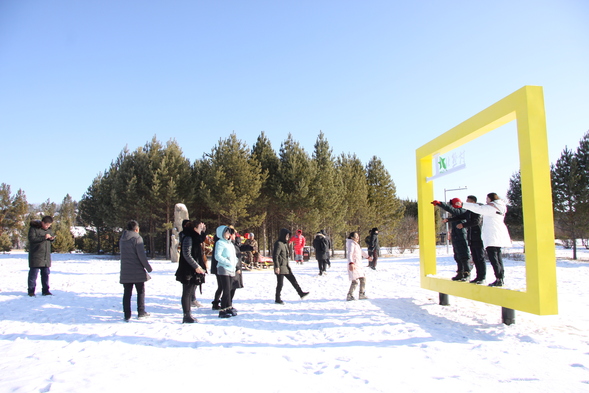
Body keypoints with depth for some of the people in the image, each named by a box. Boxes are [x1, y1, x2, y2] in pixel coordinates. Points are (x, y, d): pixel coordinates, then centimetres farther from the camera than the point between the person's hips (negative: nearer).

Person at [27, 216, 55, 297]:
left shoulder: (49, 229, 12)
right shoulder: (34, 228, -7)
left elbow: (52, 236, 23)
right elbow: (32, 239, -18)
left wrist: (52, 238, 0)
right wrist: (44, 237, -23)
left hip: (46, 256, 6)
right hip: (36, 256, -6)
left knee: (46, 273, 8)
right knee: (33, 273, -1)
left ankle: (45, 291, 14)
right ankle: (31, 291, 8)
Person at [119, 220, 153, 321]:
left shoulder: (122, 239, 10)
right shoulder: (137, 238, -12)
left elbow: (121, 251, 18)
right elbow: (141, 255, -16)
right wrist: (148, 267, -7)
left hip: (125, 271, 5)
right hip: (137, 271, -5)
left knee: (127, 293, 8)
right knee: (141, 291, 9)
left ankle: (127, 315, 8)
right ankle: (141, 312, 12)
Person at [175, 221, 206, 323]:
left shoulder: (196, 238, 14)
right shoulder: (188, 238, -14)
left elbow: (202, 239, 37)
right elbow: (187, 254, -21)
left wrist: (203, 231, 20)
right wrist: (196, 266, -22)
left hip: (194, 271, 10)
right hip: (188, 271, -10)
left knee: (191, 293, 13)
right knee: (187, 293, -4)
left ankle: (188, 315, 20)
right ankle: (186, 316, 1)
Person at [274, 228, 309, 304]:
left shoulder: (285, 243, 14)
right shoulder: (278, 244, -16)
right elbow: (275, 256, -20)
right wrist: (277, 267, -22)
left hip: (286, 266, 9)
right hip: (280, 267, -9)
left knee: (293, 279, 12)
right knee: (280, 283, -2)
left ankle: (301, 293, 20)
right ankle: (277, 299, 10)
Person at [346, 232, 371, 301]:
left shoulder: (355, 244, 18)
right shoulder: (351, 244, -14)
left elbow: (360, 251, 36)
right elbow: (349, 254, -28)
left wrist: (367, 256, 52)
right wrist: (351, 263, -43)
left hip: (359, 265, 10)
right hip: (354, 265, -10)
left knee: (363, 279, 15)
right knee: (355, 281, -14)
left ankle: (361, 294, 27)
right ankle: (349, 296, -7)